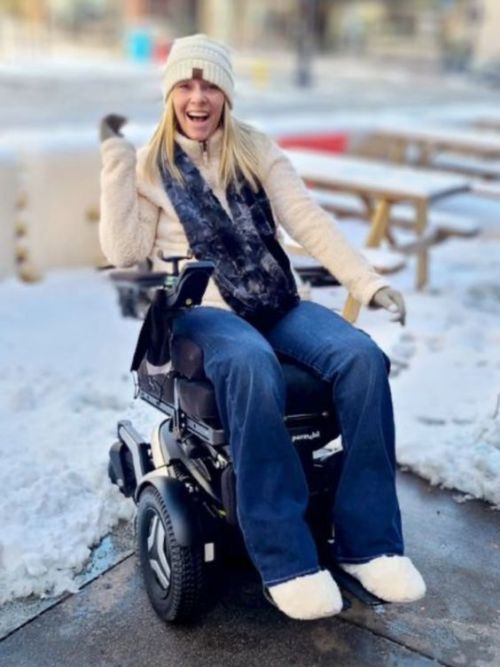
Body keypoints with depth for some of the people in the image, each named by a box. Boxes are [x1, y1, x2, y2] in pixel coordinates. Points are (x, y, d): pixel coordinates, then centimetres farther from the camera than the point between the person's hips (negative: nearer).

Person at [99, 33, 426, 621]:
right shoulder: (149, 165, 10)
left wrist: (369, 283, -8)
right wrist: (117, 160, -3)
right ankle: (284, 557, -29)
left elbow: (309, 222, 5)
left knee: (362, 357, -26)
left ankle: (367, 541, -17)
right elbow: (125, 253, -3)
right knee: (252, 367, -39)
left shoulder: (258, 152, 15)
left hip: (277, 303, 3)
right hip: (201, 311, -3)